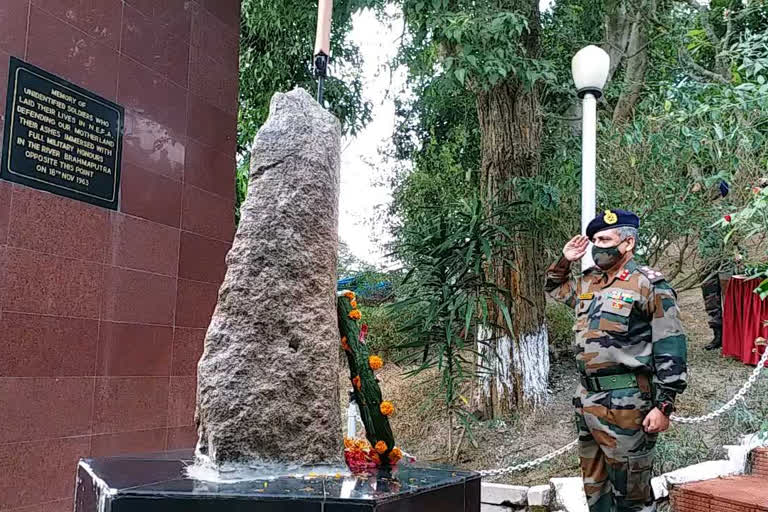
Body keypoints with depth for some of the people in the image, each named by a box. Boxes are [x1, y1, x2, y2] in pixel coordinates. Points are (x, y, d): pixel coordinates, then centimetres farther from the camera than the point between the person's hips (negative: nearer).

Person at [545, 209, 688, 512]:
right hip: (586, 400, 8)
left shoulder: (649, 287, -9)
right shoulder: (586, 283, 12)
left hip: (624, 404, -7)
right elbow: (554, 289, 33)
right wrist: (564, 261, 14)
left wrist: (663, 406, -16)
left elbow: (670, 351, -12)